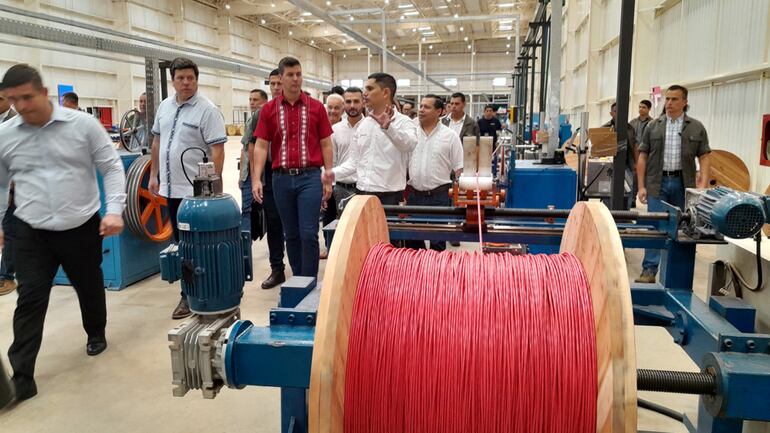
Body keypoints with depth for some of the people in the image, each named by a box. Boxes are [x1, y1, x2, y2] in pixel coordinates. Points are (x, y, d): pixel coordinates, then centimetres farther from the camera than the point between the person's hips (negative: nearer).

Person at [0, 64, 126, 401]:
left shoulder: (83, 124, -7)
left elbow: (111, 168, -4)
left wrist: (114, 210, -15)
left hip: (82, 227, -1)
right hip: (30, 232, 1)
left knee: (90, 288, 16)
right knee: (30, 300, -1)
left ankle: (96, 334, 44)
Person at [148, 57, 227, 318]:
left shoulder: (207, 110, -10)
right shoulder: (164, 106, 11)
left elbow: (217, 151, -14)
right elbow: (157, 141, 20)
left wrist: (214, 187, -19)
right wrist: (154, 175, 18)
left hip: (195, 190, -7)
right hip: (171, 187, 7)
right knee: (179, 241, 13)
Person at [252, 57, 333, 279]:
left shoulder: (316, 107, 3)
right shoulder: (269, 109, 5)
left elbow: (326, 144, 5)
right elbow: (261, 146, 3)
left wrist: (328, 178, 1)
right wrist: (256, 179, -7)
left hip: (310, 177, -2)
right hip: (282, 178, 2)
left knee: (308, 234, -5)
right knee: (291, 234, 12)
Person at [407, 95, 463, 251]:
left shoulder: (450, 136, -3)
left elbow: (459, 169, -2)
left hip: (439, 197, -3)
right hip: (414, 195, 3)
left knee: (438, 242, 6)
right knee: (413, 239, 12)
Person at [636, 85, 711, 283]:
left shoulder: (697, 128, 5)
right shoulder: (653, 126, 5)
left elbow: (704, 157, 4)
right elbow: (642, 157, 4)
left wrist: (703, 183, -8)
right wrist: (641, 186, -1)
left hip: (683, 184, 1)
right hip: (657, 183, -1)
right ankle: (649, 270, -1)